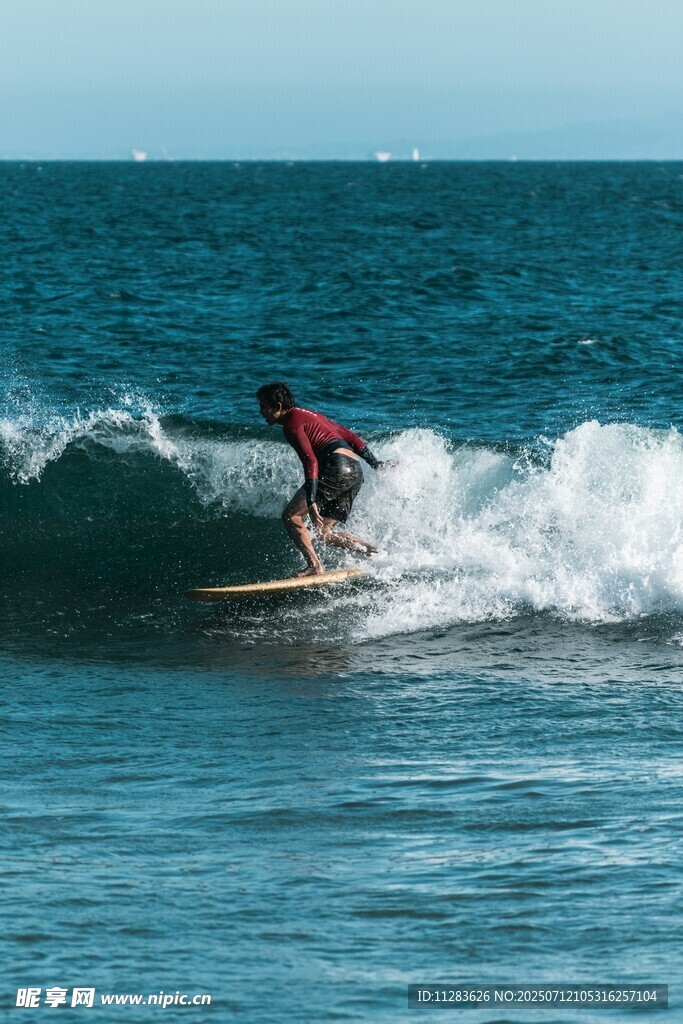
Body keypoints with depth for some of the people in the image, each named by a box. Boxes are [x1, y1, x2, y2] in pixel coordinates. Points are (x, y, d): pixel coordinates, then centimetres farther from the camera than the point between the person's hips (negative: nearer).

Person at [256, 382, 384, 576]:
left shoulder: (292, 423, -4)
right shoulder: (309, 416, 26)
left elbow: (311, 461, -16)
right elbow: (350, 437, 27)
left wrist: (311, 502, -23)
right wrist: (375, 464, 30)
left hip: (337, 466, -10)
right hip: (356, 472, 10)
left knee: (291, 516, -8)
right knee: (326, 533, 15)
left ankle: (314, 567, -17)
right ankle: (377, 553, 4)